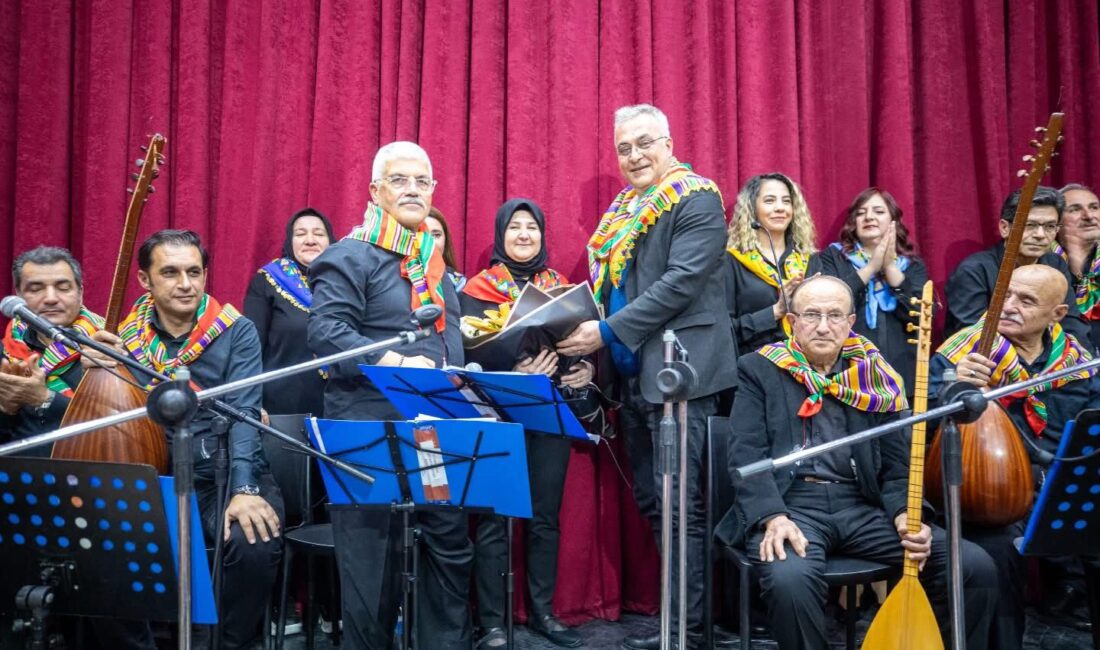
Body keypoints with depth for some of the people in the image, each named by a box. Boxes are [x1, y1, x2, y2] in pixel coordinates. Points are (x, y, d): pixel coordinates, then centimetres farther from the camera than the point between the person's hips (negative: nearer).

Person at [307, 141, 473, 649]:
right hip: (372, 433, -7)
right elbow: (325, 332, -18)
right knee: (373, 556, 1)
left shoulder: (434, 263, 18)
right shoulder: (351, 256, -6)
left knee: (451, 546, 12)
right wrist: (397, 365, -26)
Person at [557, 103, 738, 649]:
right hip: (632, 374, 9)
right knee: (651, 501, 13)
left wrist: (606, 332, -19)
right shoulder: (624, 208, 18)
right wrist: (593, 348, 7)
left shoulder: (696, 199, -8)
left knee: (679, 505, -4)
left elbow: (681, 282, -19)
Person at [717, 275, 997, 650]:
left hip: (863, 507, 4)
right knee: (790, 579, -37)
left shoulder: (875, 377, 13)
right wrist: (773, 517, -21)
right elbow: (746, 455, -4)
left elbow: (897, 464, 13)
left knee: (977, 567, -13)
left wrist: (905, 515, -8)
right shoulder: (760, 369, 5)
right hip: (790, 503, -3)